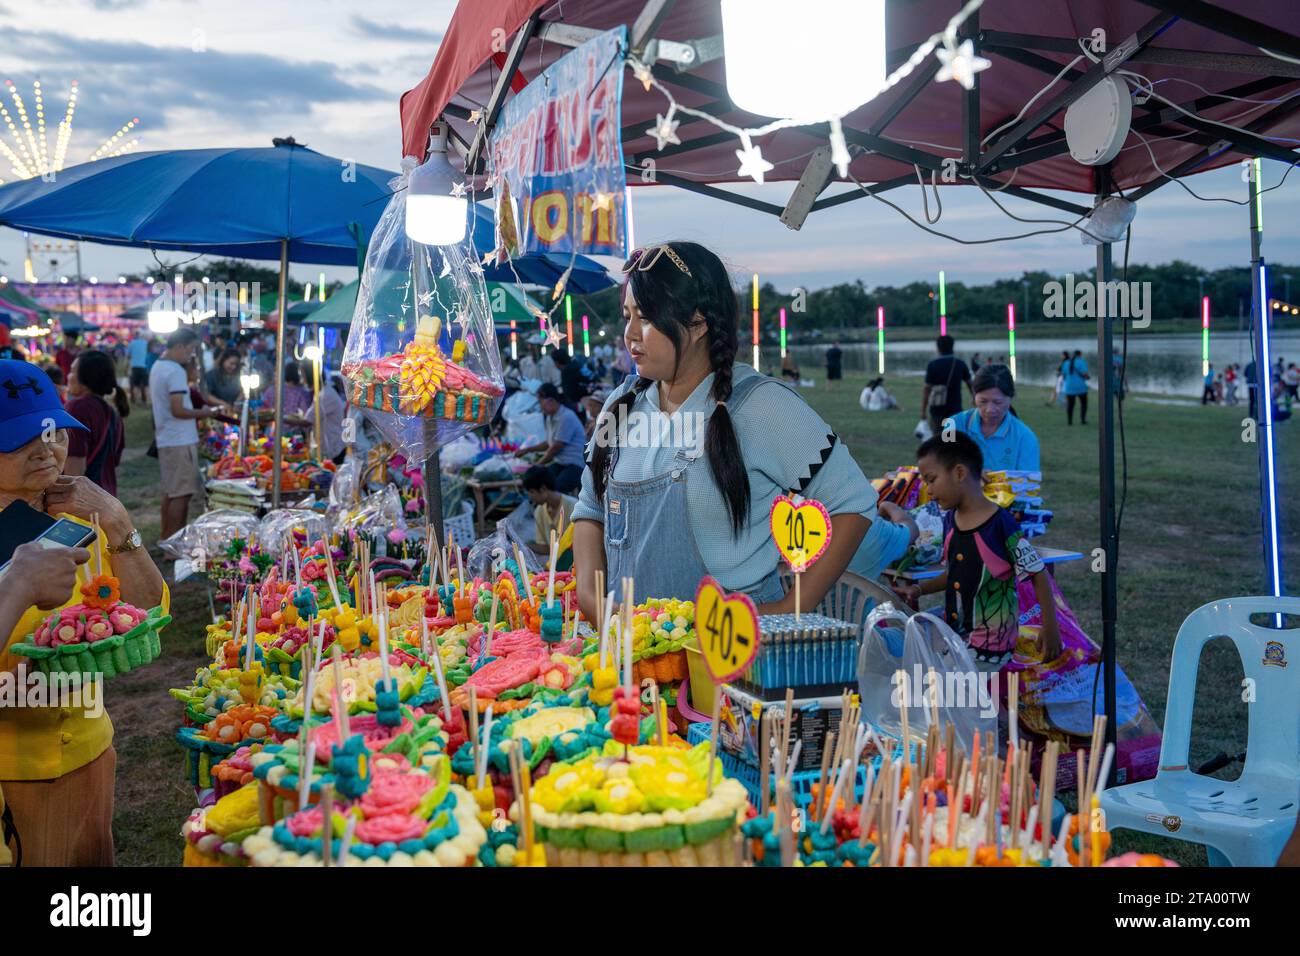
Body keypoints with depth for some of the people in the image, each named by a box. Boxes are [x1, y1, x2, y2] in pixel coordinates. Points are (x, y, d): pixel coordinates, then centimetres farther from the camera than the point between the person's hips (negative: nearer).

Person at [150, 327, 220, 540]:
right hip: (180, 441, -10)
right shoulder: (176, 371, -18)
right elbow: (177, 410, -23)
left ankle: (165, 538, 23)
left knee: (170, 491, 16)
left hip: (165, 439, 10)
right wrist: (202, 413, -10)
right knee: (181, 494, -5)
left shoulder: (158, 366, 13)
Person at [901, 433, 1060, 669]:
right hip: (952, 632, 7)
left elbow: (1039, 575, -11)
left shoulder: (1001, 525, -17)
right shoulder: (950, 520, 4)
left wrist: (1050, 630, -12)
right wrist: (918, 590, 3)